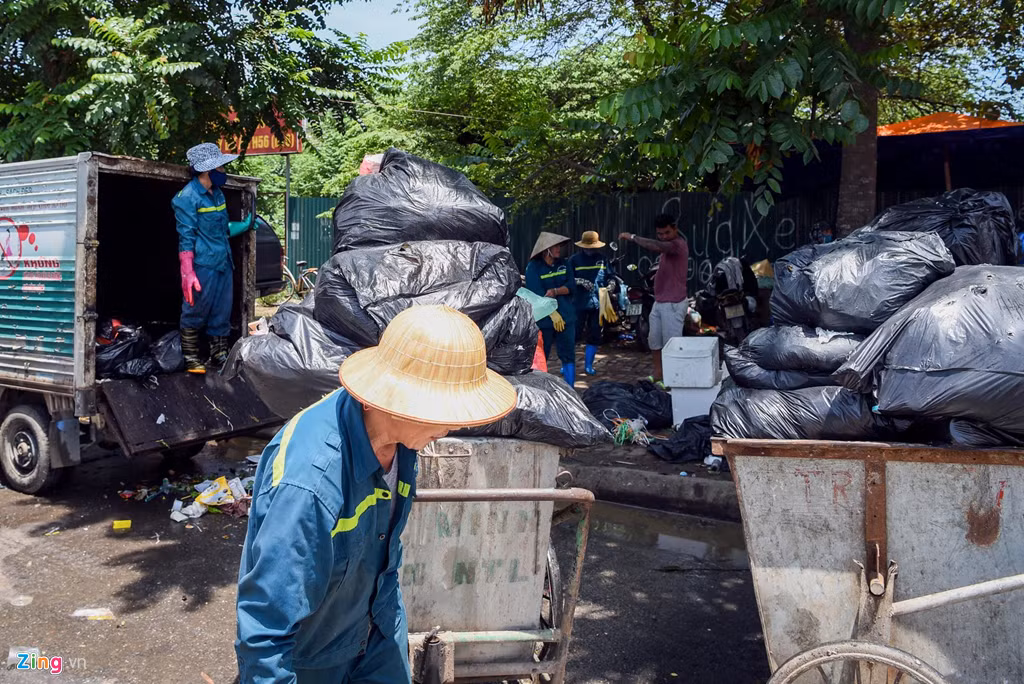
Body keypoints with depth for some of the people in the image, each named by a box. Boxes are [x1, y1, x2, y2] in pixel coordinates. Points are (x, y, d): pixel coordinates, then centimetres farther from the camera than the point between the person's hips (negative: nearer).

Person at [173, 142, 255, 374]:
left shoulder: (217, 194, 16)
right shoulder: (187, 197, -10)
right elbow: (186, 237, -15)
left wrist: (244, 226, 15)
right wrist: (187, 273, -20)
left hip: (223, 265, 8)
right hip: (202, 266, -8)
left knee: (222, 314, 12)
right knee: (195, 314, 3)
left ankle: (219, 357, 21)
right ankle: (191, 359, 16)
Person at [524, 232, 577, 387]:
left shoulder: (564, 264, 8)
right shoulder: (534, 266, -6)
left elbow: (571, 287, 0)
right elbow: (536, 293, -14)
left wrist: (555, 291, -18)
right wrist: (554, 314, -19)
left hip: (566, 317, 4)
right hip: (543, 320, -3)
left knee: (568, 355, 3)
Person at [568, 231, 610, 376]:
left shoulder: (602, 258, 7)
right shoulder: (574, 259, -1)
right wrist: (581, 282, -18)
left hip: (597, 304, 4)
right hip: (579, 304, -3)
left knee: (594, 336, 8)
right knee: (574, 334, -2)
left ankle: (588, 365, 21)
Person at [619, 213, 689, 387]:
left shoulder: (678, 244, -17)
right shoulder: (668, 245, 16)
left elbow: (655, 246, -35)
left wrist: (632, 237, -28)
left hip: (673, 303, -10)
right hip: (660, 301, 10)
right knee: (654, 340, 13)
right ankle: (657, 376, 22)